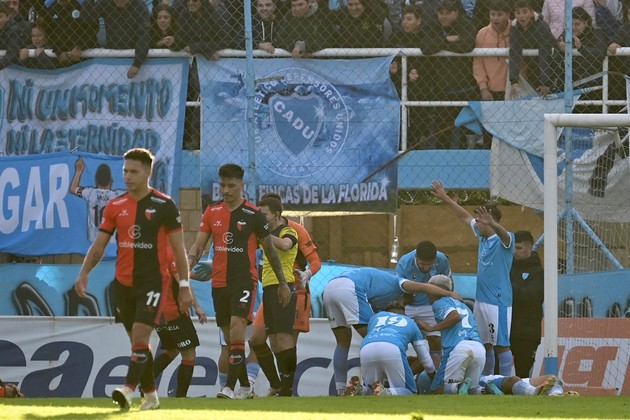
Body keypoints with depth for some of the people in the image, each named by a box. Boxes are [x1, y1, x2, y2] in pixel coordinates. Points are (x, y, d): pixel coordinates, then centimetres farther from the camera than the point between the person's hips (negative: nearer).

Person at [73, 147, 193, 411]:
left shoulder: (164, 205, -6)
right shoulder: (115, 206, 6)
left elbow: (178, 248, -3)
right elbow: (98, 246, 8)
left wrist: (184, 286, -7)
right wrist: (84, 273, -8)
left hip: (152, 281, -5)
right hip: (123, 283, 5)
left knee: (140, 337, -17)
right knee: (137, 341, 10)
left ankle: (128, 390, -25)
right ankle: (150, 395, 18)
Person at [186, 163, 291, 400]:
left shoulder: (253, 215, -3)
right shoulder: (212, 213, 7)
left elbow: (270, 250, 5)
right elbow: (198, 245, 6)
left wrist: (283, 283, 10)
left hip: (245, 280, -5)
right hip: (219, 282, 5)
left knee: (237, 326, -21)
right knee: (229, 336, 9)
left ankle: (230, 386, -25)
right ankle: (245, 385, 23)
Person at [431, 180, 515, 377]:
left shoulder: (504, 240, -12)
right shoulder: (482, 236, 12)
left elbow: (503, 234, -37)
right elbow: (464, 216, 25)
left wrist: (492, 224, -58)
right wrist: (445, 198, 32)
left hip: (498, 301, -9)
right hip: (481, 299, 9)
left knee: (501, 345, -7)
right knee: (484, 345, 13)